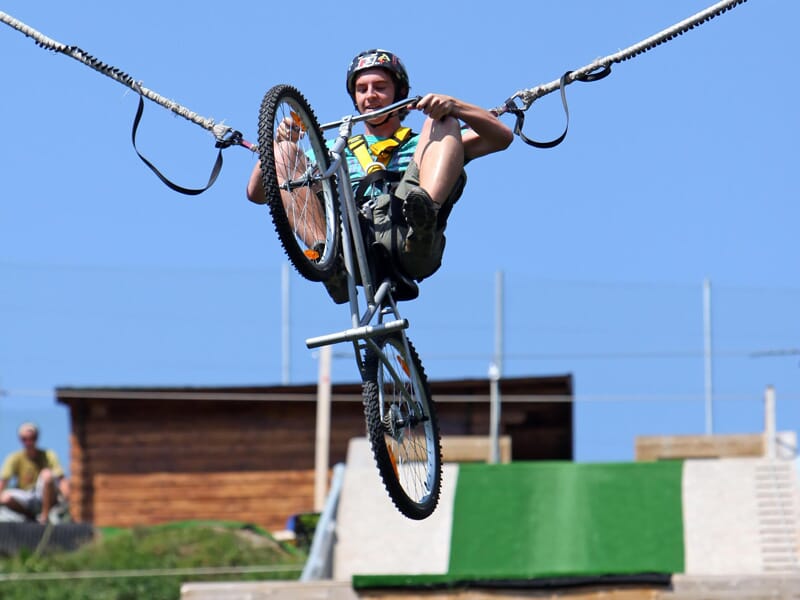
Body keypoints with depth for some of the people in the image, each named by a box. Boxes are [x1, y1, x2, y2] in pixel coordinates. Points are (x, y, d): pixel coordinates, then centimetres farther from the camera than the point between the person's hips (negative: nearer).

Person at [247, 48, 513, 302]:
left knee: (442, 122, -2)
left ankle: (425, 213, -36)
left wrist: (452, 106, 0)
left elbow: (501, 137, 17)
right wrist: (278, 144, 9)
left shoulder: (422, 146, 32)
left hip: (407, 244, -1)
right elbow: (257, 193, 28)